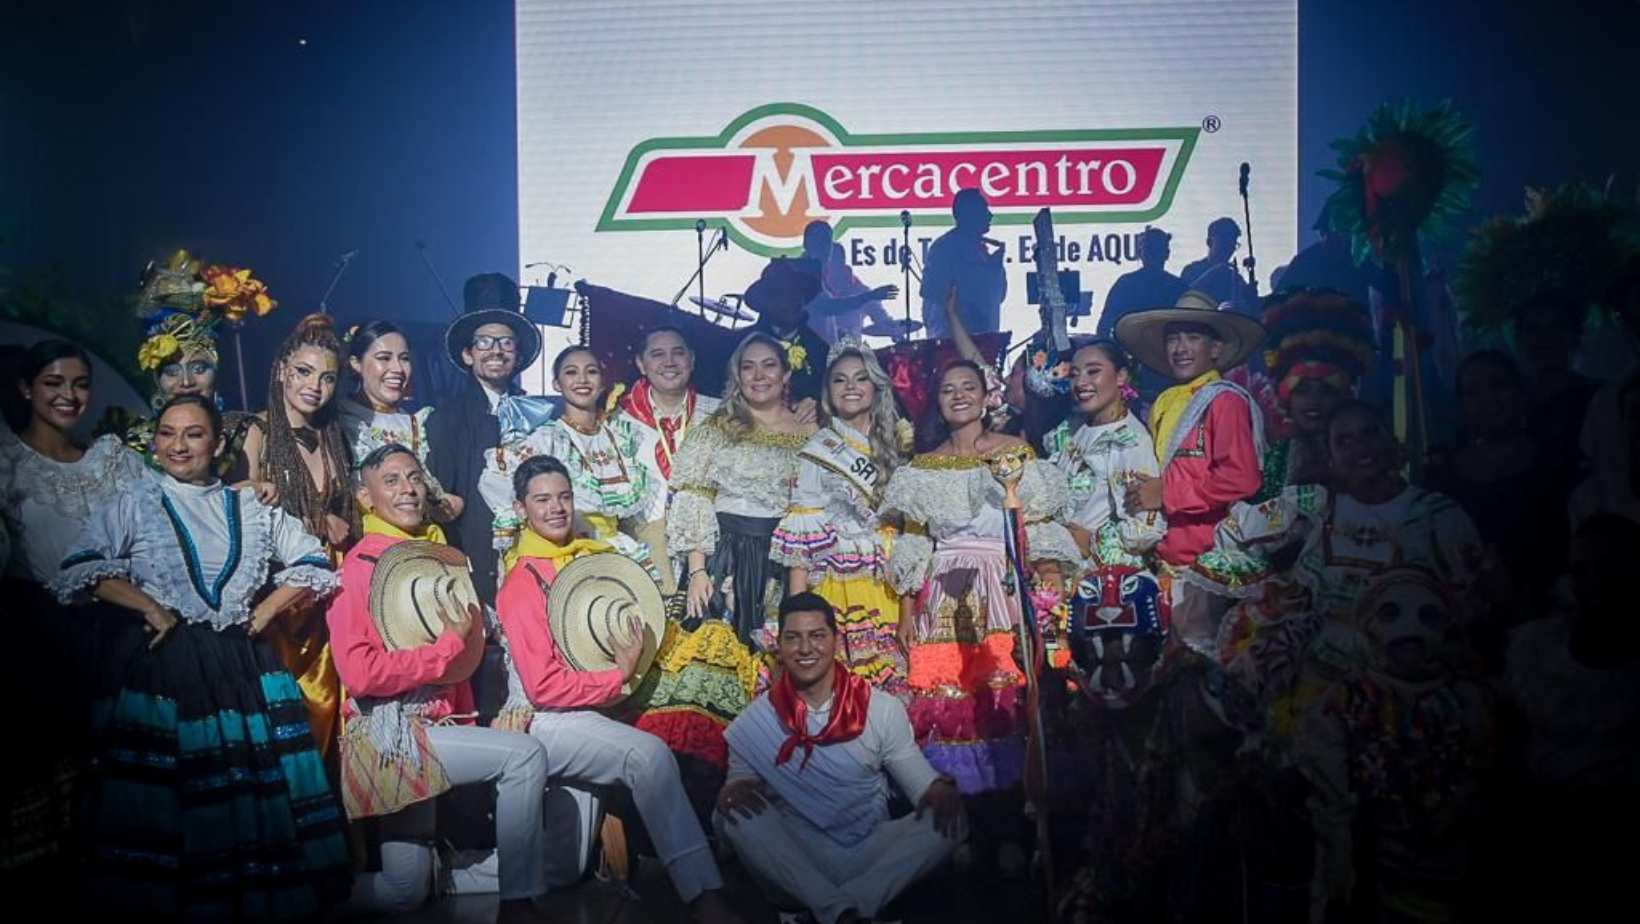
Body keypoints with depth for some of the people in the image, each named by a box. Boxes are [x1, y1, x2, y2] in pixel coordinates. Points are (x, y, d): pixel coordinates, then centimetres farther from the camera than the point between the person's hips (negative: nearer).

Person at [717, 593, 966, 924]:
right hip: (794, 867, 0)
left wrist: (940, 790, -23)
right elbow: (739, 779, 0)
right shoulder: (755, 721, 1)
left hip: (869, 857, 1)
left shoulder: (883, 709, 1)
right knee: (734, 812, -27)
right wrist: (732, 791, -25)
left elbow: (918, 777, 0)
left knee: (948, 818, -22)